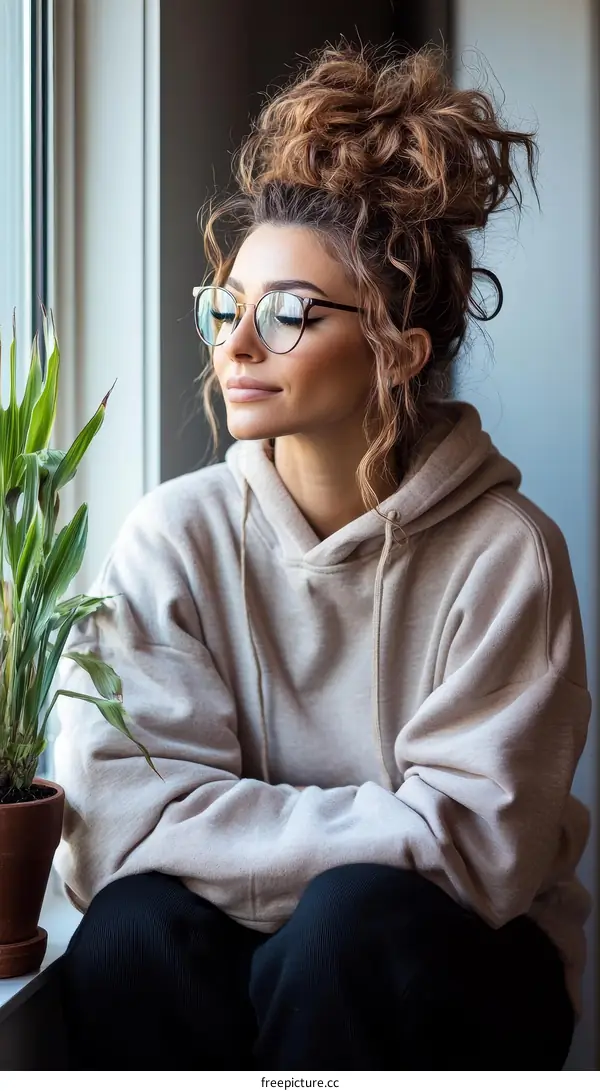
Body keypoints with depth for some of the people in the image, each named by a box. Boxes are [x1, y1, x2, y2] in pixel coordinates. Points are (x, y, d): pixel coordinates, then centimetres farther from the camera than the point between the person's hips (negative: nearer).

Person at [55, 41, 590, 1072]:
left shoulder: (504, 552, -13)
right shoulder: (177, 534, -7)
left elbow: (475, 845, -16)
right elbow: (114, 822, -15)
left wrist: (235, 839, -18)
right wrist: (371, 835, -20)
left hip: (459, 972, -1)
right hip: (232, 954, 2)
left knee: (357, 919, -33)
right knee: (134, 930, -30)